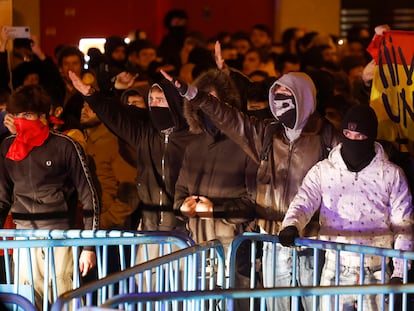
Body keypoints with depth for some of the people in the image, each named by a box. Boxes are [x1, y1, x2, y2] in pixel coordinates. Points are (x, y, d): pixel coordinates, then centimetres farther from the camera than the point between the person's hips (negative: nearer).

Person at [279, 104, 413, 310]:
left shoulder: (391, 175, 3)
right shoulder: (322, 171, 6)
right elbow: (303, 203, -6)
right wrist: (291, 226, -28)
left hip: (376, 274, -1)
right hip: (335, 271, 1)